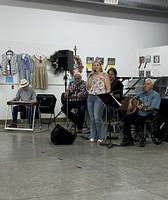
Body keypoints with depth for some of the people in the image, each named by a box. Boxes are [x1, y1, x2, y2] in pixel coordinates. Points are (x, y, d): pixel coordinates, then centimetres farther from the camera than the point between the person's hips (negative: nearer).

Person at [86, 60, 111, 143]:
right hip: (90, 97, 6)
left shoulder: (104, 75, 1)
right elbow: (88, 87, 7)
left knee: (97, 118, -12)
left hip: (99, 98, -6)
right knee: (92, 118, 5)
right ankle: (93, 136, 14)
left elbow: (108, 88, -3)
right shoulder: (91, 76, 17)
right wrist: (90, 77, 2)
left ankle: (101, 137, -1)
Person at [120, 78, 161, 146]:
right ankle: (128, 139, -11)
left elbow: (152, 108, -15)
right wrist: (130, 104, 9)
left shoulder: (155, 95, -3)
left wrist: (144, 108, -33)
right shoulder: (142, 93, 19)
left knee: (136, 122, -34)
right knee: (126, 118, -19)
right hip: (138, 113, 7)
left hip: (147, 115, -7)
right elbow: (132, 99, 31)